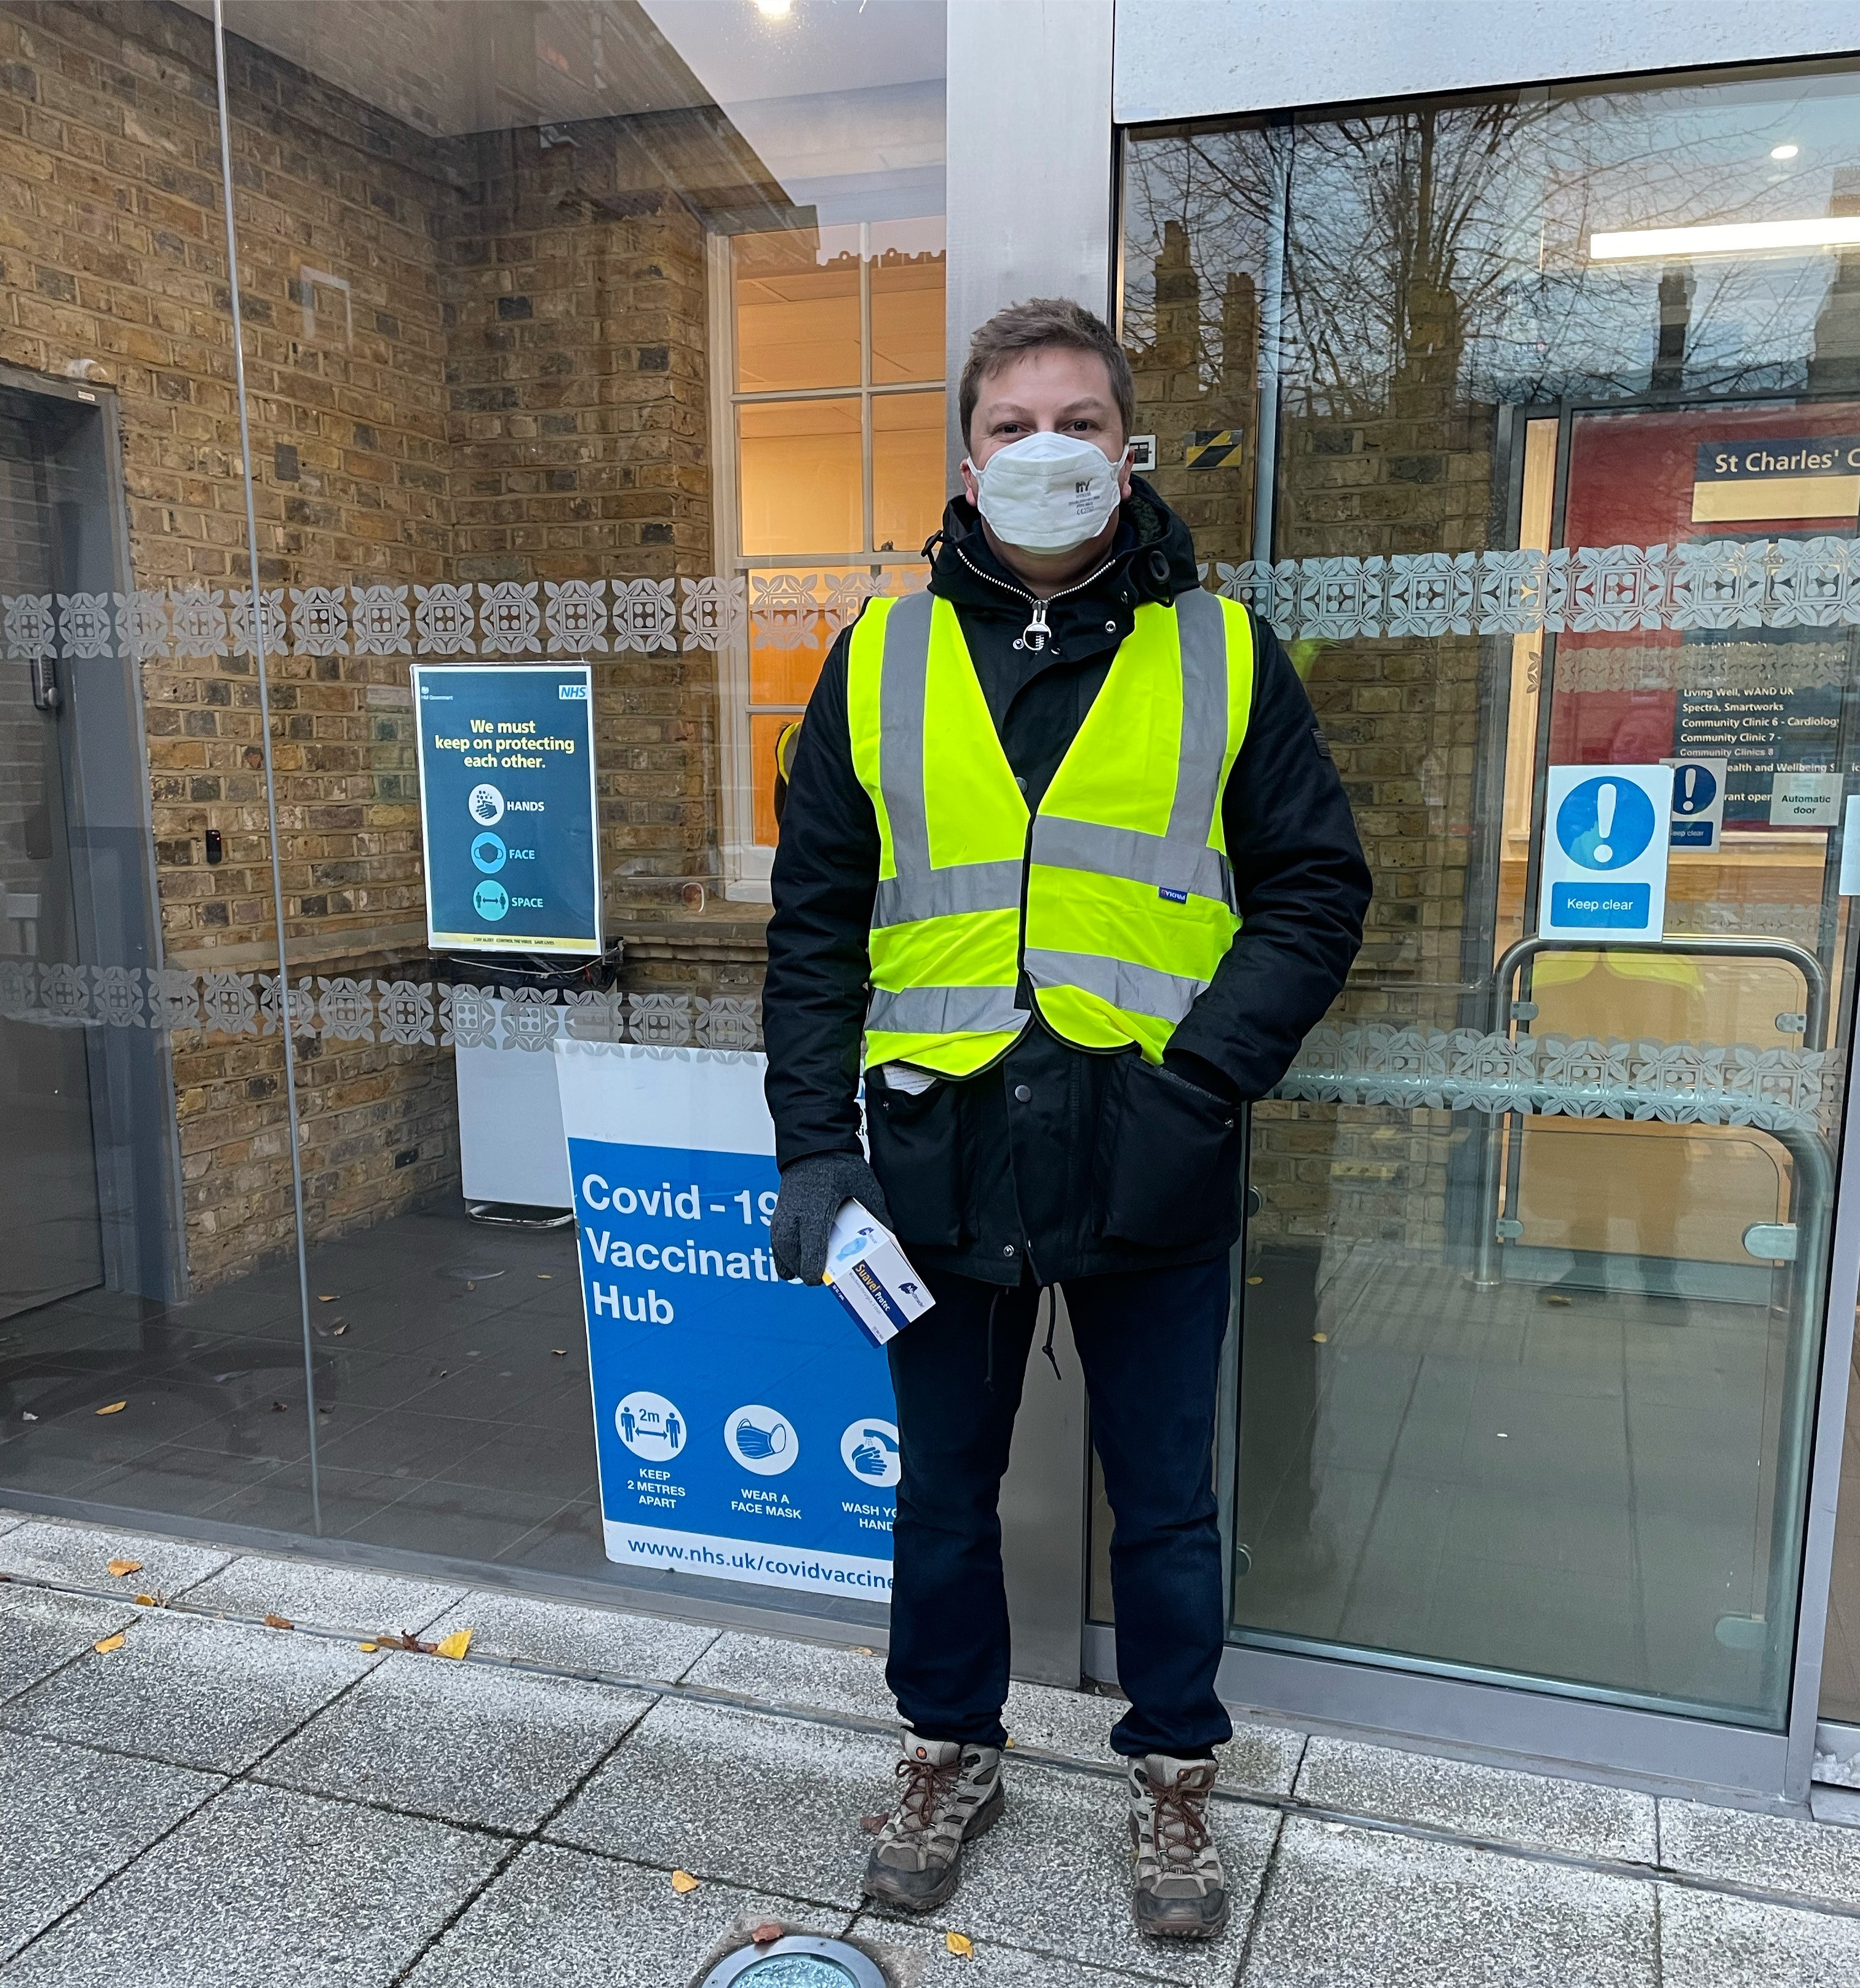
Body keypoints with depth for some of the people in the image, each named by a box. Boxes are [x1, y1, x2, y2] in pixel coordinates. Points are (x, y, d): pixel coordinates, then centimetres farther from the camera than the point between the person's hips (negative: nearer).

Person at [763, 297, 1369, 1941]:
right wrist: (815, 1143, -5)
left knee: (1166, 1499, 16)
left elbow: (1318, 884, 1)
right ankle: (952, 1750, 41)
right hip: (942, 1163, 1)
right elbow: (815, 918, 4)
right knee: (944, 1490, 17)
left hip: (1152, 1178, -1)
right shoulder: (882, 657, 5)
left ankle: (1175, 1773, 40)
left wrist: (1201, 1074, -14)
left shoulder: (1222, 652, 2)